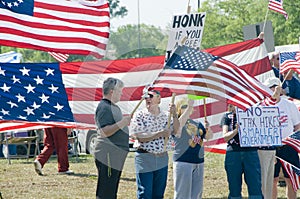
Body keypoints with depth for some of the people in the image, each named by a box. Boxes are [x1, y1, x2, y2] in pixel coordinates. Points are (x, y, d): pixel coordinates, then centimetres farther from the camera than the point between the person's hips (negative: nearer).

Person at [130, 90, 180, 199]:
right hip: (144, 158, -4)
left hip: (162, 158, 4)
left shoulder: (165, 116, 9)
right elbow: (140, 137, -13)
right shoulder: (140, 115, -4)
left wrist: (174, 115, -12)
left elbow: (175, 130, 0)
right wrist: (161, 133, -15)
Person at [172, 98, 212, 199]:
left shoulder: (197, 124, 15)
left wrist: (208, 128, -12)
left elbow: (209, 136, 9)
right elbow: (181, 123, -25)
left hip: (199, 163, 6)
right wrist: (189, 106, -32)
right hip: (183, 162, -6)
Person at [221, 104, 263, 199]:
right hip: (233, 154, 0)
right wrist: (236, 130, -18)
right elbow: (225, 137, -1)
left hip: (251, 153, 0)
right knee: (234, 189, 3)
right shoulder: (227, 116, 9)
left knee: (255, 187, -6)